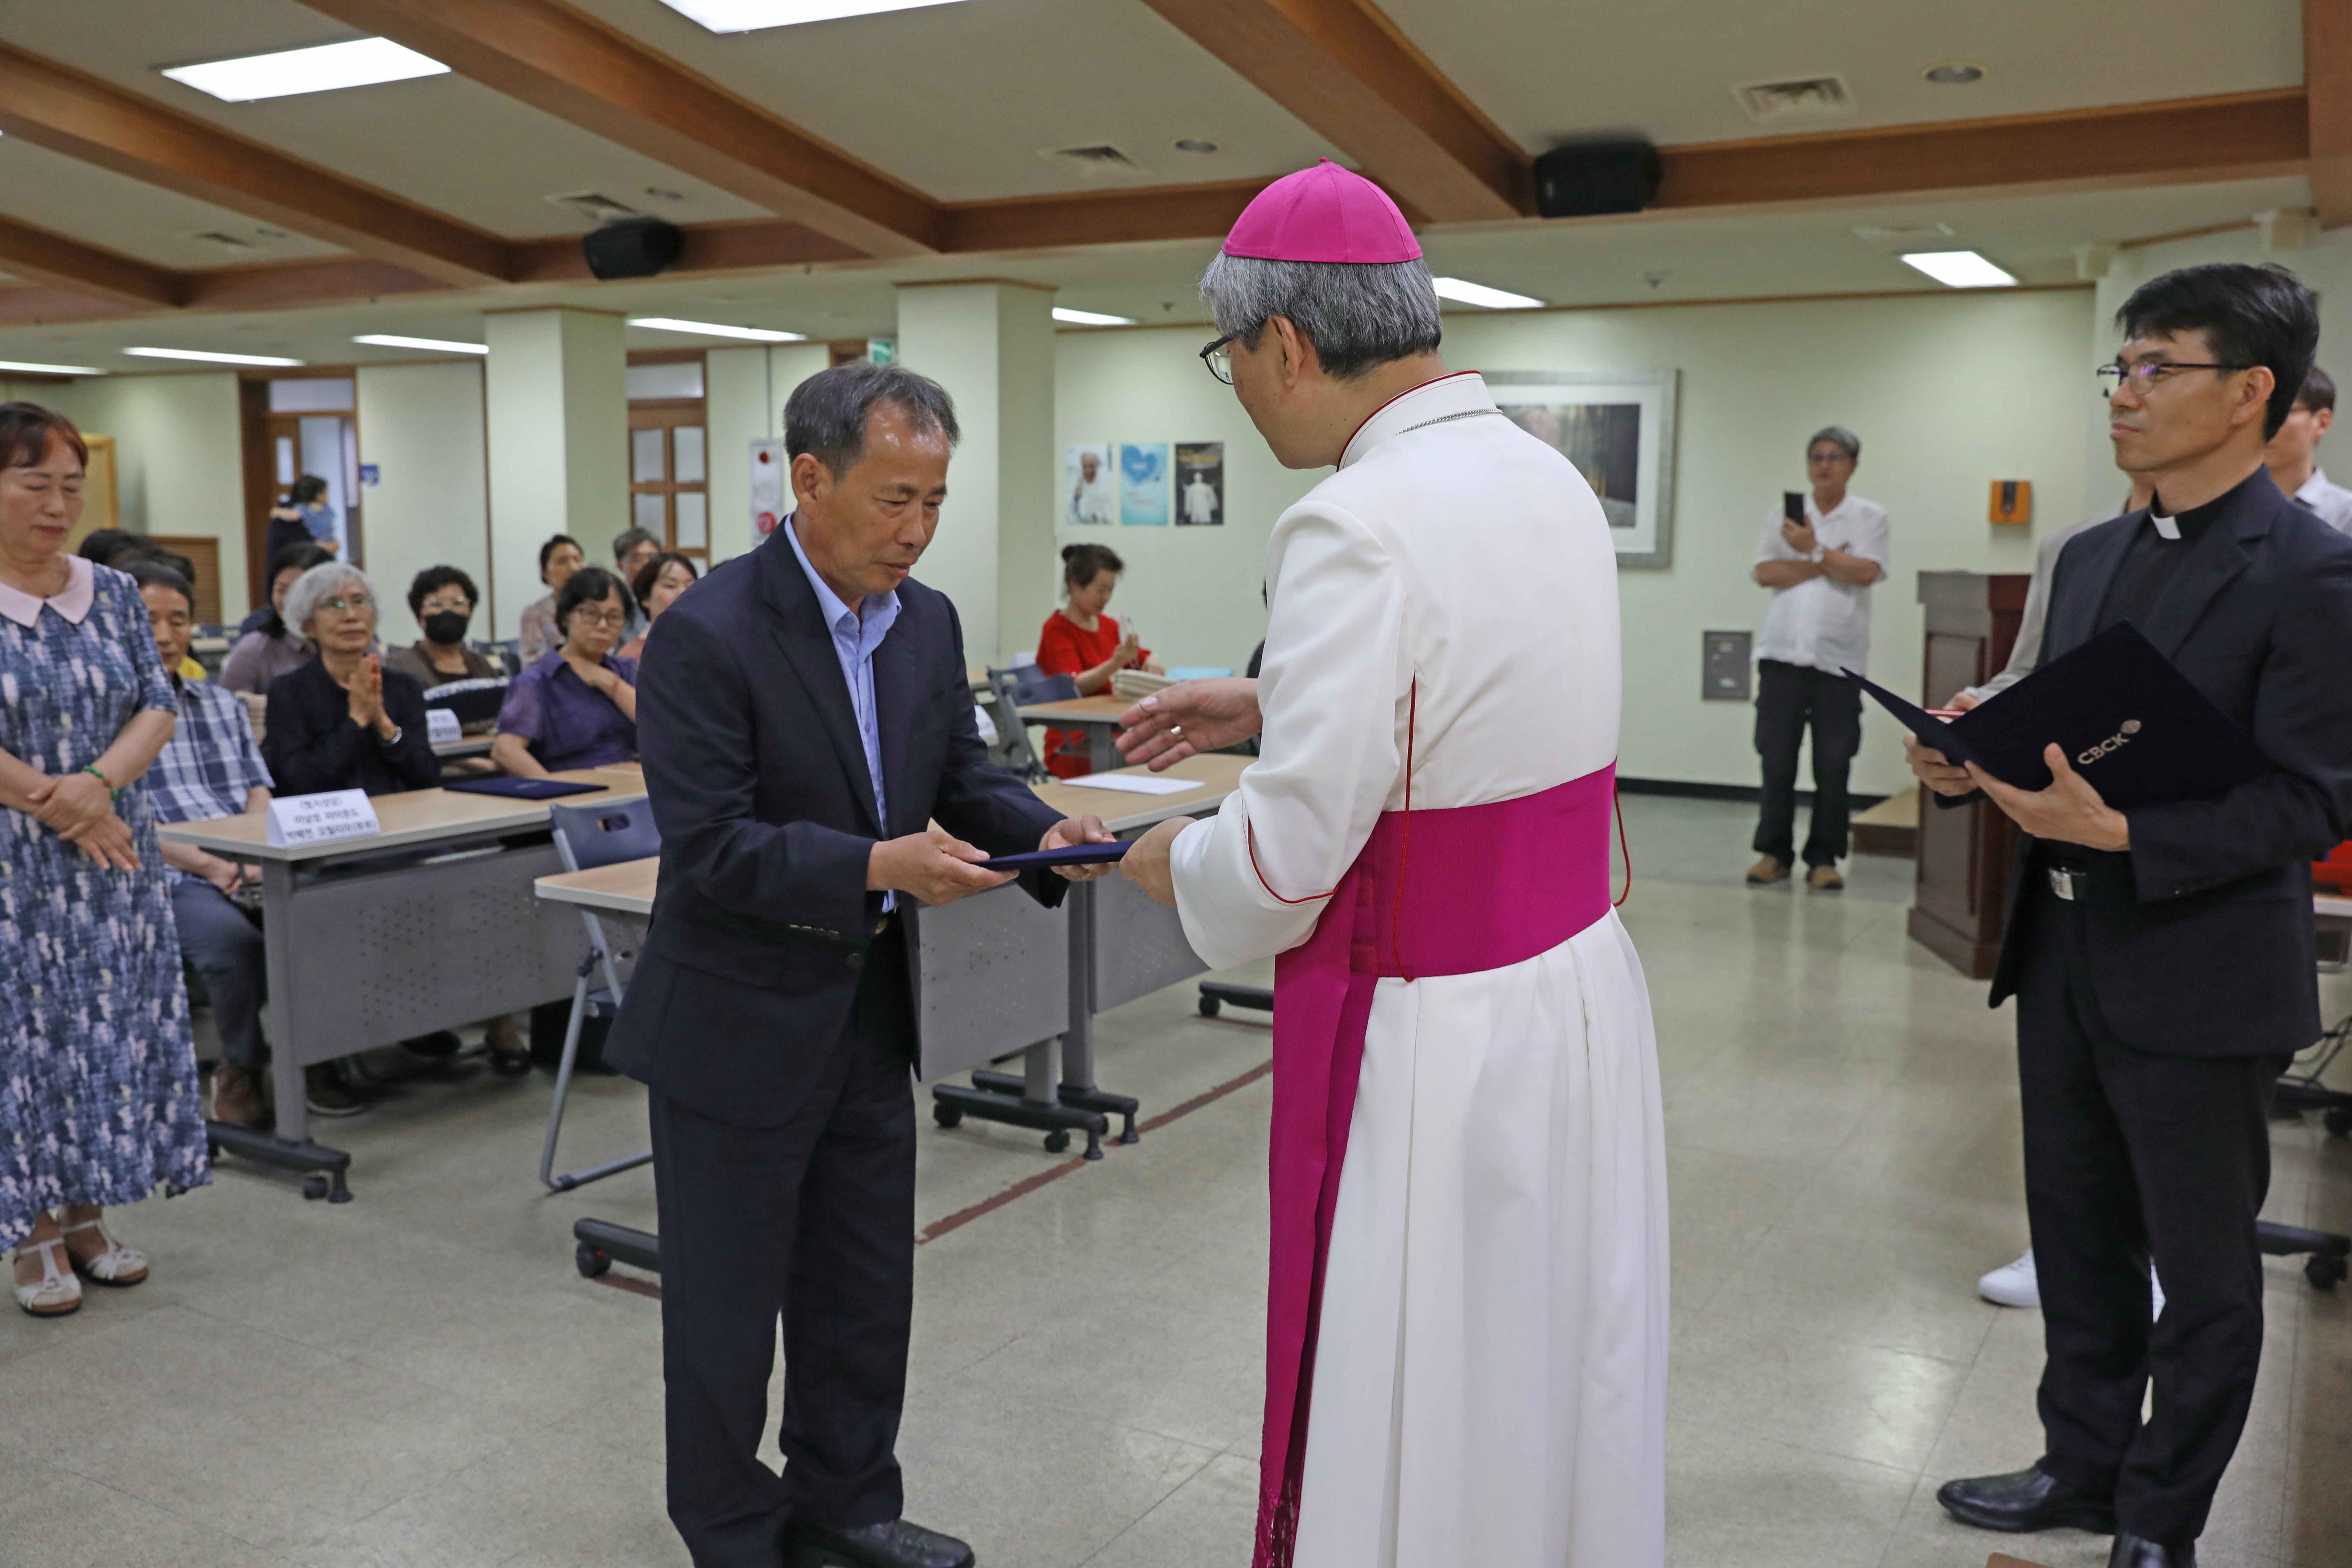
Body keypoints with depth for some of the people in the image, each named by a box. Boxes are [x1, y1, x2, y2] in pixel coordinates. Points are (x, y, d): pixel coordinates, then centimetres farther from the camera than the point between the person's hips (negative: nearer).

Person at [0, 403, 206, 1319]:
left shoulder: (112, 594, 7)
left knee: (115, 1026, 7)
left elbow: (158, 706, 2)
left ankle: (88, 1215, 21)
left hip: (112, 858, 4)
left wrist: (98, 782, -15)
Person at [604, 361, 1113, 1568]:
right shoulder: (708, 634, -20)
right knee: (727, 1304, 11)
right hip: (740, 1024, -7)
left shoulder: (928, 621, 2)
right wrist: (878, 868, -32)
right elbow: (707, 844, -23)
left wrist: (1042, 833, -11)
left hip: (870, 1012, 7)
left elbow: (961, 774, 9)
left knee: (867, 1290, 19)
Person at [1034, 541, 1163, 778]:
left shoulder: (1109, 625, 18)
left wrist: (1151, 663, -2)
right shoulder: (1057, 630, -3)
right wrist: (1117, 662, -33)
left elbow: (1145, 658, 24)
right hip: (1073, 743, -7)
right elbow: (1074, 687, -16)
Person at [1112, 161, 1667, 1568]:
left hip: (1436, 1044, -8)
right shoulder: (1551, 483, 6)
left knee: (1417, 1453, 9)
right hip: (1584, 990, 9)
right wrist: (1271, 704, 20)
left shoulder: (1361, 527, -22)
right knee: (1555, 1392, 22)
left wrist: (1175, 861, -1)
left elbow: (1287, 859, -22)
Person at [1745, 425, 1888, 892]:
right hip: (1784, 652, 1)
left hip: (1840, 656, -1)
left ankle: (1824, 859, 9)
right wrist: (1825, 565, -8)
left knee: (1833, 765, 0)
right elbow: (1766, 573, -2)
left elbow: (1866, 573, -8)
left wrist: (1813, 550, -10)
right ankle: (1774, 853, 10)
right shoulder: (1782, 515, 12)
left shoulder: (1870, 517, 8)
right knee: (1777, 760, 0)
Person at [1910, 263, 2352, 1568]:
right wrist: (1975, 763, -5)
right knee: (2079, 1241, 20)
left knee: (2203, 1269, 11)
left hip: (2197, 980, -7)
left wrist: (2123, 834, -29)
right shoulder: (2092, 556, 10)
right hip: (2064, 955, 7)